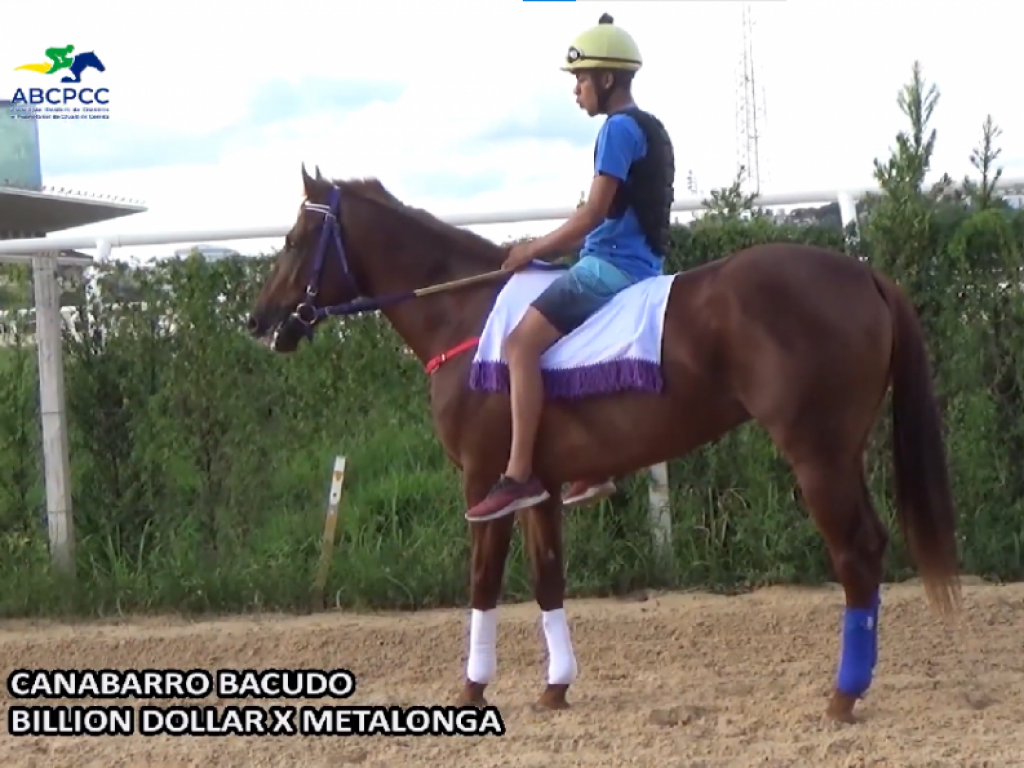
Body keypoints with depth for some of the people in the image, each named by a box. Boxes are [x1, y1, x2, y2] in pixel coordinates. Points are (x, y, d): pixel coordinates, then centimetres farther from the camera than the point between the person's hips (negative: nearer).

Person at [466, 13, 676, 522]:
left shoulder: (619, 128, -11)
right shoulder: (650, 130, 19)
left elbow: (595, 212, -17)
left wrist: (537, 249, -6)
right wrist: (551, 247, 20)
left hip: (611, 269, -11)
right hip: (640, 267, 11)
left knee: (522, 341, -19)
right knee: (567, 337, 28)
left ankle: (520, 476, -27)